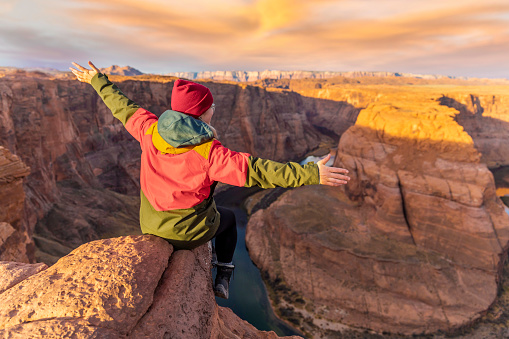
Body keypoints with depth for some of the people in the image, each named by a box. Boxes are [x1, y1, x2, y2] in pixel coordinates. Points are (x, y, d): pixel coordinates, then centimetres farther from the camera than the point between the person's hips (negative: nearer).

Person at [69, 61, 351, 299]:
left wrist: (97, 80, 22)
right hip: (189, 234, -4)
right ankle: (222, 281, 31)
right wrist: (311, 174, -34)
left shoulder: (150, 130, -14)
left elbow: (123, 107, 3)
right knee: (228, 217, 26)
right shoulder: (209, 152, -29)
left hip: (150, 226, 5)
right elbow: (257, 171, -35)